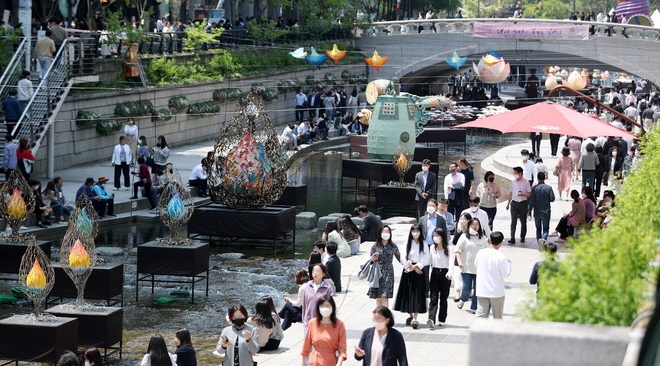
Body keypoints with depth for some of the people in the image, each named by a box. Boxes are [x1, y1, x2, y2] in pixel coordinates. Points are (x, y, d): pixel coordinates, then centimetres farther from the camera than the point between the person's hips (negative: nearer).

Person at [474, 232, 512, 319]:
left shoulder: (480, 253, -3)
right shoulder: (501, 257, -17)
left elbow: (476, 264, 16)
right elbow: (506, 273, -13)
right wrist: (509, 263, 4)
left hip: (481, 291, 3)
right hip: (496, 292, -3)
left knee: (481, 315, 1)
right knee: (497, 317, 14)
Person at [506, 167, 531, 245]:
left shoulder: (526, 182, -5)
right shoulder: (513, 182, 8)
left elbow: (529, 193, -4)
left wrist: (523, 194, -22)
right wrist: (508, 203, 17)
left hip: (522, 203, -3)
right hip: (514, 203, 3)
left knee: (523, 221, 8)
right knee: (513, 221, -5)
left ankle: (522, 238, 20)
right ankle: (512, 239, -10)